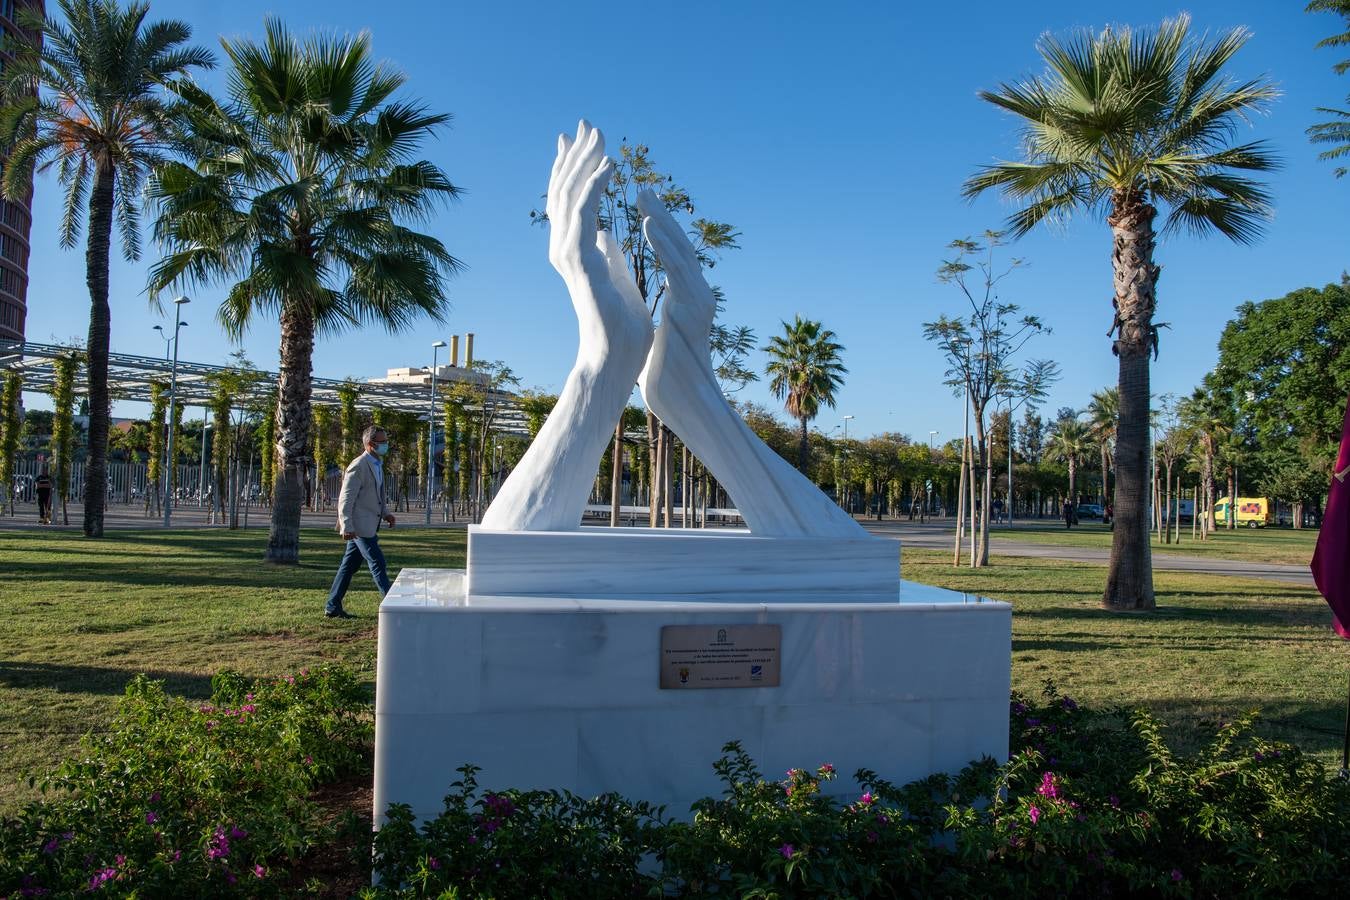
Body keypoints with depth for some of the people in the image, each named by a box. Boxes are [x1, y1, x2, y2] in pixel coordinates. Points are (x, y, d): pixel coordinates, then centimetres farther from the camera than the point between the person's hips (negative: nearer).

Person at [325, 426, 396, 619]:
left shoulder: (377, 464, 15)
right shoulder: (358, 467, -16)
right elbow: (345, 499, -18)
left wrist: (385, 513, 12)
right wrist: (347, 527, -23)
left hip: (367, 525, 9)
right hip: (359, 526, -9)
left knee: (349, 565, 12)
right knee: (377, 563, -6)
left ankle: (333, 607, 18)